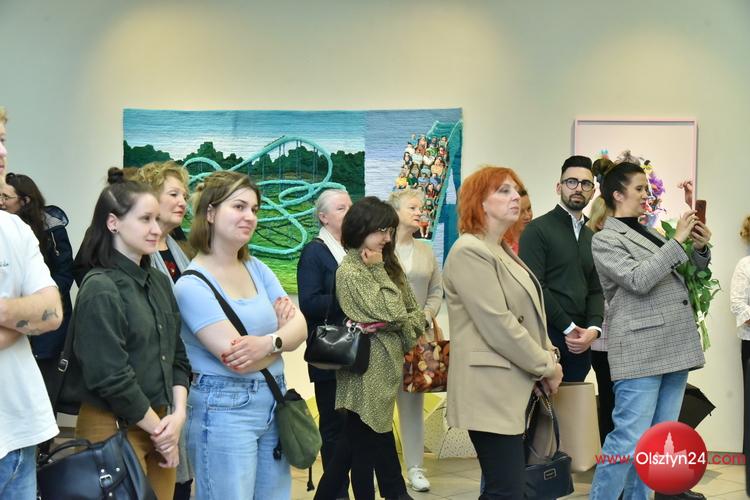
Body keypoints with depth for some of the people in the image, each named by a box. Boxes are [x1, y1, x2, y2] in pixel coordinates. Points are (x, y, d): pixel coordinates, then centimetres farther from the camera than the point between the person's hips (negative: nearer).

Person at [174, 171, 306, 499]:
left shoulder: (255, 267, 9)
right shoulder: (192, 285, -14)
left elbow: (299, 326, 1)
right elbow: (237, 360, -20)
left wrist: (269, 342, -20)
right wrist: (281, 334, -4)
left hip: (273, 401, 7)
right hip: (224, 409, -7)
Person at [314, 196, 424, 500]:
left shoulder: (384, 264, 13)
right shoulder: (350, 271, -14)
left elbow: (411, 311, 10)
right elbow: (391, 312, -19)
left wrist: (392, 323, -10)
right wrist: (378, 270, -10)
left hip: (385, 365, 9)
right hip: (370, 369, -9)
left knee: (357, 441, 13)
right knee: (375, 439, 1)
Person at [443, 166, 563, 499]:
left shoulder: (502, 250, 19)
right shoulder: (470, 252, -12)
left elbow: (526, 313, 20)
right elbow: (498, 324, -19)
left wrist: (548, 353, 2)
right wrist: (546, 366, -11)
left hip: (512, 386, 10)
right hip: (492, 389, -10)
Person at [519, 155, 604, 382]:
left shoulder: (592, 237, 18)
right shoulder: (538, 229, -3)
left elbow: (596, 290, 15)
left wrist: (593, 329, -3)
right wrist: (569, 328, -10)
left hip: (580, 342, 6)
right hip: (546, 336, -6)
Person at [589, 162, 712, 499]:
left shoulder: (651, 234, 18)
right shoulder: (605, 240, -3)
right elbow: (639, 280, -17)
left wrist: (700, 249, 5)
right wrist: (678, 240, -14)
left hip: (675, 347, 8)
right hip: (640, 351, -8)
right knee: (629, 440, -10)